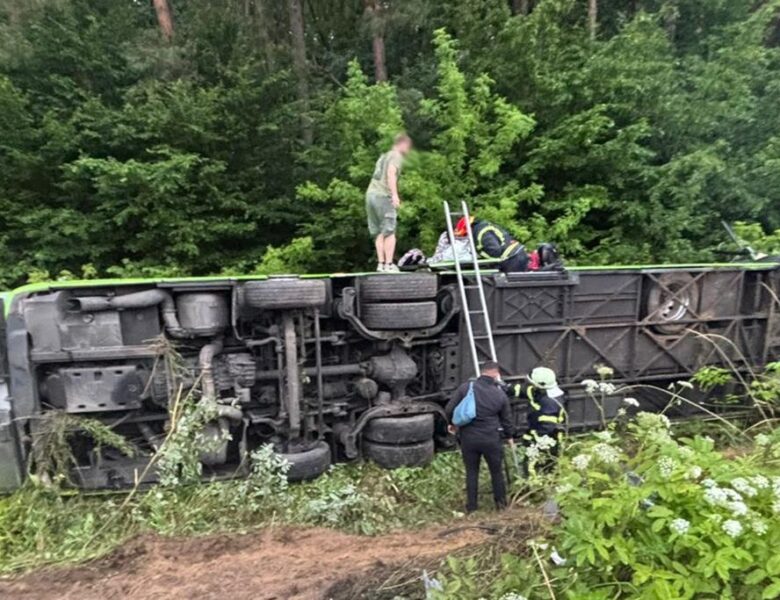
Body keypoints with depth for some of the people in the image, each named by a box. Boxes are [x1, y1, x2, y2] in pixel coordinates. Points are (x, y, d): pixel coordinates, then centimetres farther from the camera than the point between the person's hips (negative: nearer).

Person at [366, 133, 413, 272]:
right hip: (383, 196, -7)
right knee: (389, 232, -5)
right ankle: (388, 264, -7)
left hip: (370, 193, 8)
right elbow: (391, 172, -15)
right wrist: (395, 194, -23)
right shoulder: (397, 156, 2)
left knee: (378, 232, 7)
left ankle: (380, 263, 4)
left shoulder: (383, 156, 27)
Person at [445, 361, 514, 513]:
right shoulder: (500, 394, -6)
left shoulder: (466, 387, -9)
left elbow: (449, 409, -6)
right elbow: (506, 419, 6)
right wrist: (508, 436, 26)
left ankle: (471, 506, 24)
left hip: (468, 437, 0)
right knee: (496, 471, 20)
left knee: (471, 472, 15)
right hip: (491, 439, 0)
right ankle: (501, 503, 35)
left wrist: (452, 423, 15)